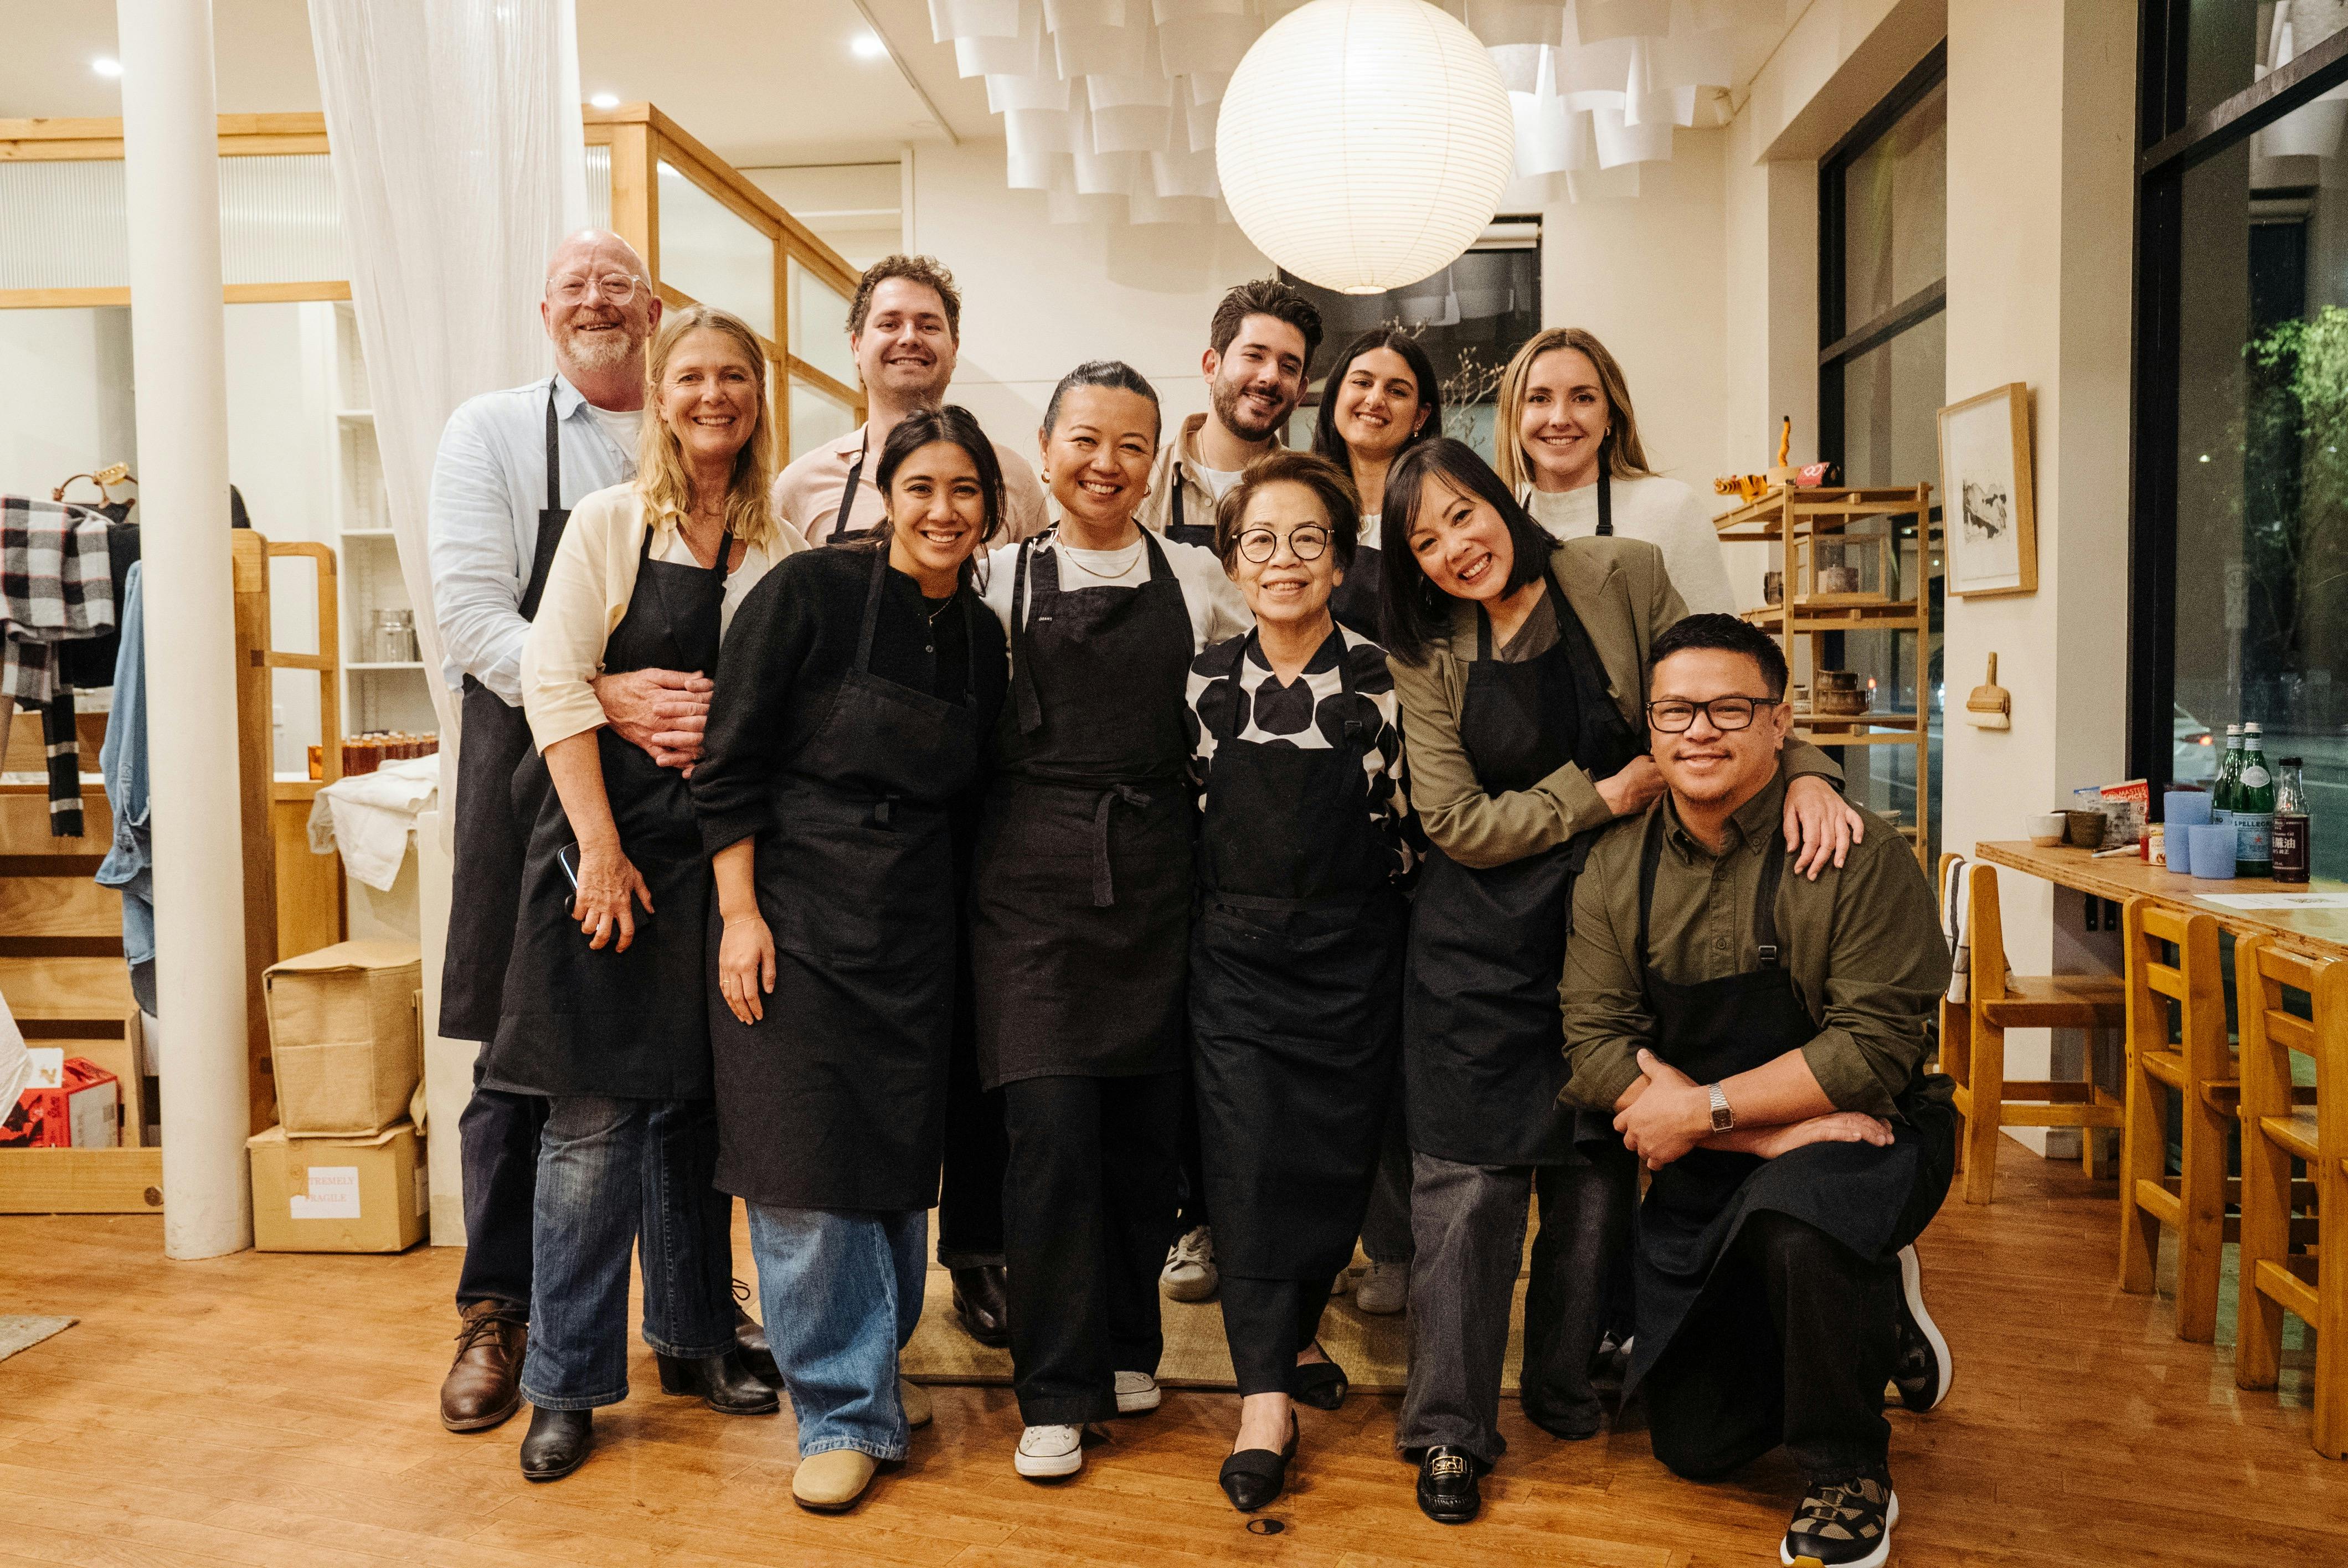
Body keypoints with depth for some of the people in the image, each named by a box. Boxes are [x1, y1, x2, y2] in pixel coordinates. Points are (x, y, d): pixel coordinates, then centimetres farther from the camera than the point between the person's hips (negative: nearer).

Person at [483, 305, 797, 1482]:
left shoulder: (778, 547, 7)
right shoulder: (610, 523, -1)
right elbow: (555, 683, -7)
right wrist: (602, 847, -13)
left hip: (718, 848, 3)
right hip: (608, 835, -3)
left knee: (696, 1100, 12)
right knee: (595, 1116, -2)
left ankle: (691, 1335, 28)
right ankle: (566, 1384, 12)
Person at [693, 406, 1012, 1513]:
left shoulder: (983, 636, 7)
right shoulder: (808, 593, -8)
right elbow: (730, 767, -8)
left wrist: (954, 917, 10)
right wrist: (740, 914, -12)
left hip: (917, 931, 5)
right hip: (795, 915, -4)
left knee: (901, 1158, 10)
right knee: (803, 1167, 0)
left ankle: (872, 1370, 31)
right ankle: (846, 1409, 15)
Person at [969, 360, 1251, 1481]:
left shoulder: (1197, 579, 9)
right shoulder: (1000, 578, 5)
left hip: (1156, 873, 2)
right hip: (1032, 873, -2)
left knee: (1146, 1122, 6)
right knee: (1049, 1126, -6)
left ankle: (1128, 1346, 29)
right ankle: (1058, 1391, 10)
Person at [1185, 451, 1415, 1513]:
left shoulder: (1381, 678, -3)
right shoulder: (1206, 680, 1)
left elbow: (1406, 818, 5)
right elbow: (1187, 810, 11)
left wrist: (1364, 896, 2)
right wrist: (1224, 897, 6)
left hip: (1350, 952, 0)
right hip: (1235, 950, 1)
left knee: (1337, 1155, 6)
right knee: (1247, 1153, -6)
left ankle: (1296, 1332, 32)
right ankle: (1267, 1400, 1)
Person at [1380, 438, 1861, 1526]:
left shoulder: (1622, 578, -1)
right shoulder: (1426, 658, -1)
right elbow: (1458, 822, -7)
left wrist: (1806, 772, -14)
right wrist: (1607, 794, -12)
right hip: (1481, 943, -1)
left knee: (1598, 1170, 9)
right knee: (1470, 1178, -1)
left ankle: (1569, 1393, 29)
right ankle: (1451, 1430, 12)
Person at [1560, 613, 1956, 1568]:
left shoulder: (1857, 855, -19)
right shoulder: (1616, 867, -6)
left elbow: (1875, 1047, -23)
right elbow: (1594, 1047, -13)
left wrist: (1707, 1108, -24)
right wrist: (1776, 1128, -23)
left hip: (1864, 1139, -4)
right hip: (1707, 1173, 5)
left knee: (1797, 1220, -40)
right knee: (1693, 1448, 10)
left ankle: (1850, 1483, -11)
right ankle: (1869, 1312, 37)